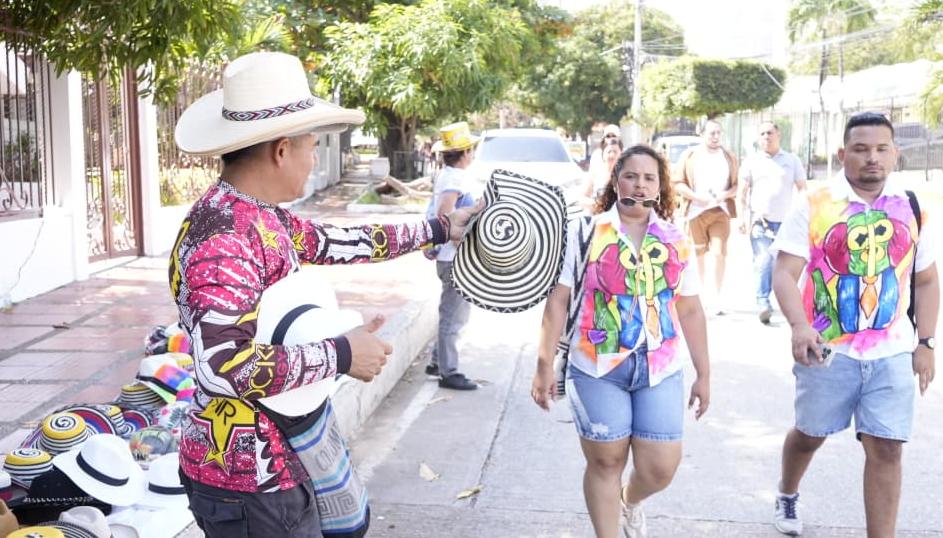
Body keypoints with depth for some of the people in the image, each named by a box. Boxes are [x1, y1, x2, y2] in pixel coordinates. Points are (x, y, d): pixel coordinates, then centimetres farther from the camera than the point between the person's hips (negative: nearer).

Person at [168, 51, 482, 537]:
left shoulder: (261, 216, 5)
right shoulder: (222, 240, -25)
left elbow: (338, 245, 21)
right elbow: (223, 366, -35)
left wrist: (438, 230, 28)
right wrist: (341, 355, -25)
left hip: (278, 456, 10)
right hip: (247, 480, -9)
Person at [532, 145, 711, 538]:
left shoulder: (677, 242, 7)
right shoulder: (585, 233, -3)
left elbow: (690, 311, 12)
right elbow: (558, 300, -3)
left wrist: (703, 374, 11)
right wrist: (544, 365, -7)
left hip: (660, 371, 3)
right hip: (597, 369, -2)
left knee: (660, 469, 2)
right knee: (605, 462, 5)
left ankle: (631, 502, 37)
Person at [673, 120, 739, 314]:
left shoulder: (728, 157, 11)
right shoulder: (689, 155, 5)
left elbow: (738, 185, 11)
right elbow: (678, 183, 1)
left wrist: (726, 194, -9)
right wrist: (695, 196, -12)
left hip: (720, 211, 0)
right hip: (696, 211, 0)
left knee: (719, 252, -13)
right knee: (698, 254, 9)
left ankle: (718, 298, -8)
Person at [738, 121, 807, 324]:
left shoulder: (792, 161, 9)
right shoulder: (751, 161, 7)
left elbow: (802, 189, 10)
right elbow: (743, 191, 6)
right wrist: (742, 217, -4)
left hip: (786, 221, 2)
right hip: (760, 220, -2)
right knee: (763, 260, -16)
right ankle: (763, 303, -22)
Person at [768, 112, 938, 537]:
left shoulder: (910, 210, 4)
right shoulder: (814, 206, -6)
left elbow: (926, 281, 12)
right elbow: (784, 273, -12)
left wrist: (925, 343, 4)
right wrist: (799, 325, -28)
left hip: (891, 354, 2)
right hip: (827, 350, -2)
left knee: (886, 449, -1)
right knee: (810, 434, 17)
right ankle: (787, 497, 46)